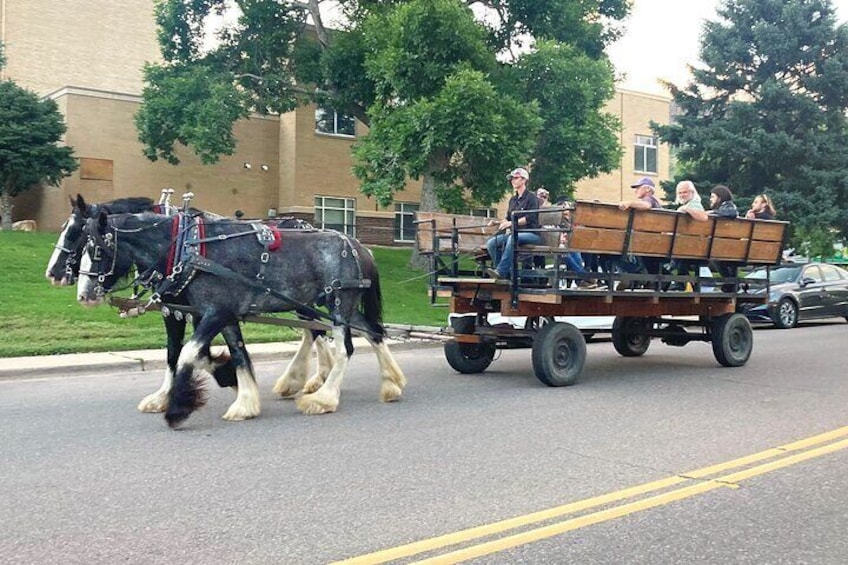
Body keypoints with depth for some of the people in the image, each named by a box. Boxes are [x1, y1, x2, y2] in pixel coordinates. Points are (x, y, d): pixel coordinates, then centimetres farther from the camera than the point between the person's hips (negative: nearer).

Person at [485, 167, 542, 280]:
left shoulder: (532, 198, -4)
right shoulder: (513, 200, 18)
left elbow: (530, 218, -16)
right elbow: (508, 218, 19)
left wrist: (512, 223, -23)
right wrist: (501, 222, -4)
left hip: (531, 234, -7)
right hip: (515, 233, 7)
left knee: (512, 238, -39)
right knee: (491, 243, -14)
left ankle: (501, 271, -42)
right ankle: (506, 273, -14)